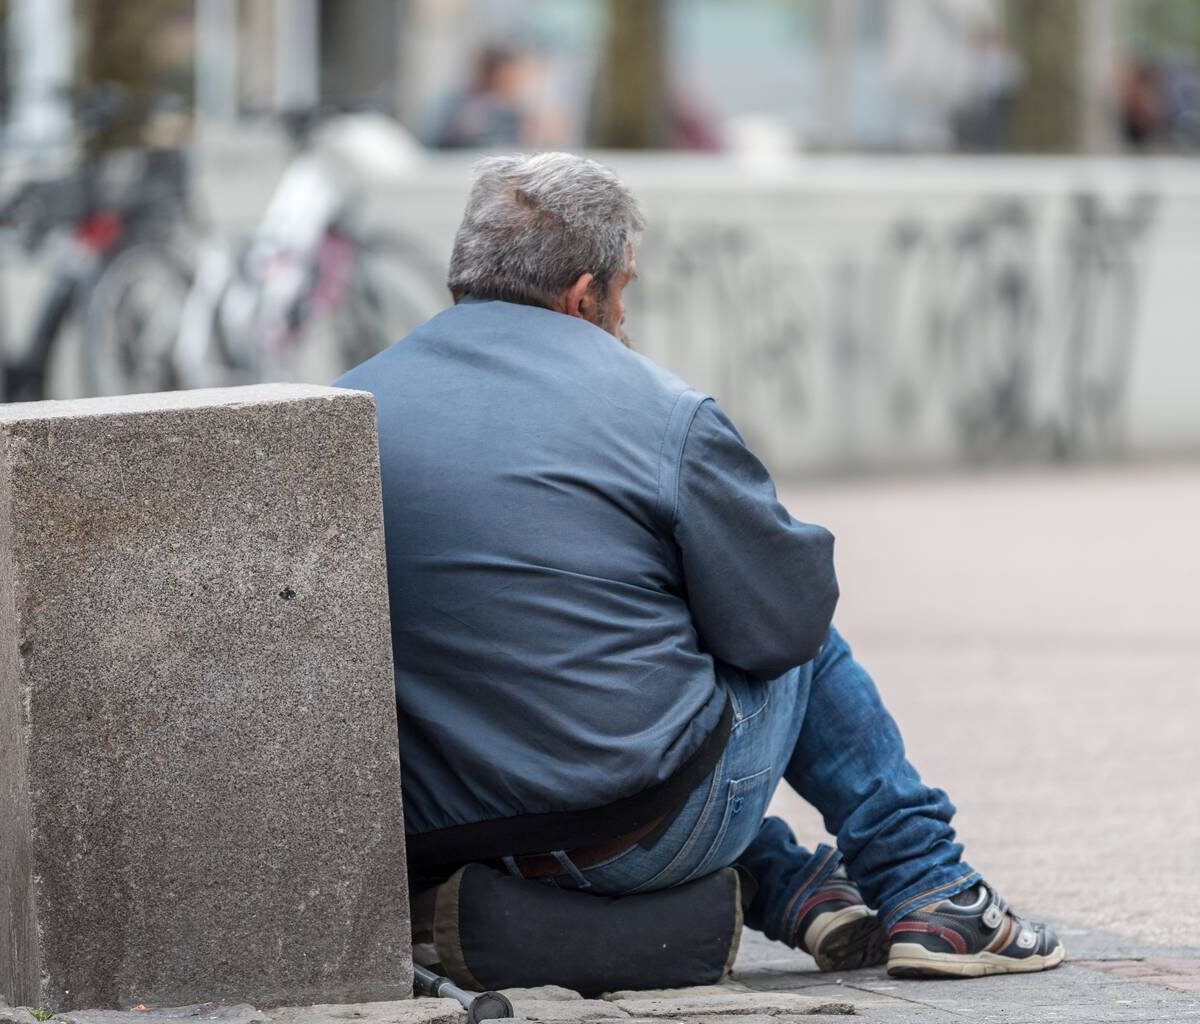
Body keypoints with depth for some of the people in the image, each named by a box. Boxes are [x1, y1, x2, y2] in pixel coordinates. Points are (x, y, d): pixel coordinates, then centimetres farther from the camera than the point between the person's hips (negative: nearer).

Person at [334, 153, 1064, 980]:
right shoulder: (662, 414, -10)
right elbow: (783, 619, -5)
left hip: (432, 838, 5)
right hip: (645, 839, -5)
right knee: (806, 646, 24)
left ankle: (798, 895, 30)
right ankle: (929, 894, 28)